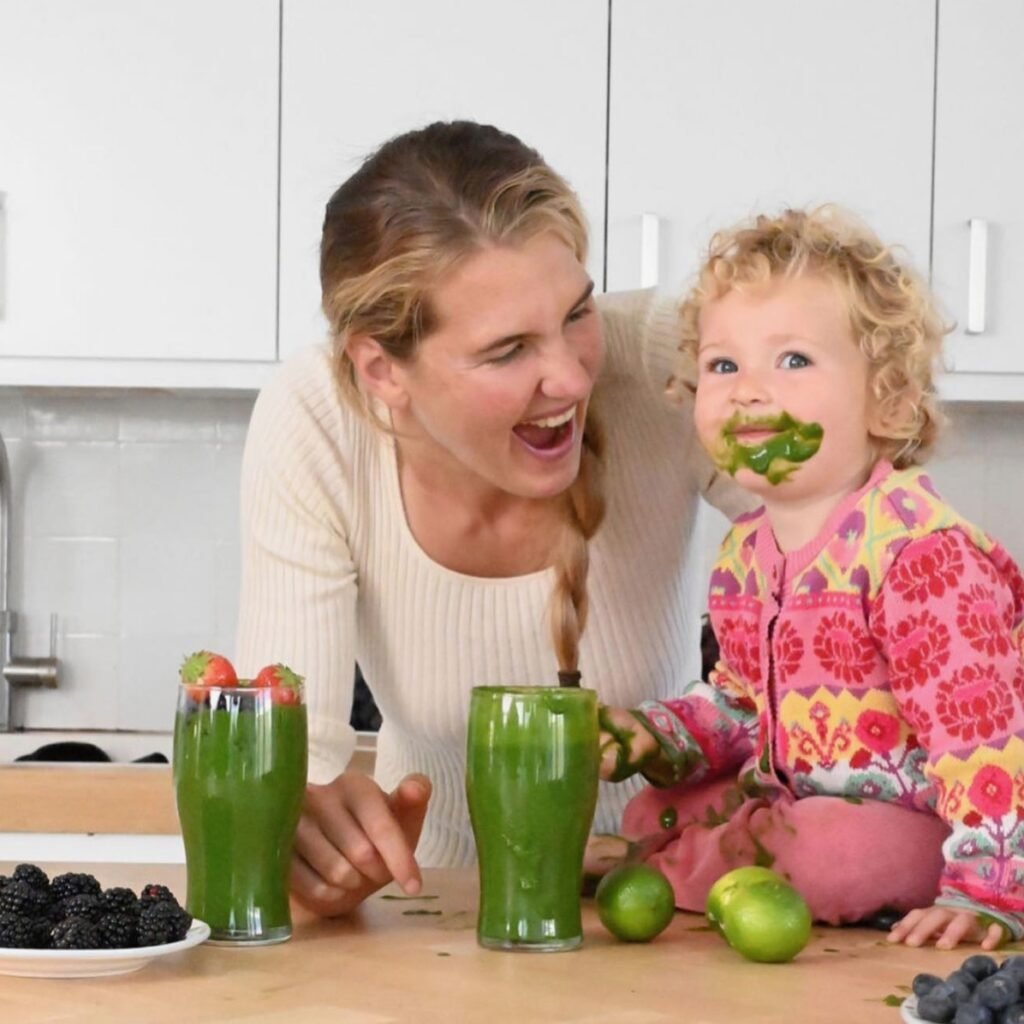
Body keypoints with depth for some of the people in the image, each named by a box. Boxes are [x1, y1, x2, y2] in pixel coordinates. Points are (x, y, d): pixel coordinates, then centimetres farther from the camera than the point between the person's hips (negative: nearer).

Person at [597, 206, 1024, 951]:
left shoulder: (919, 551, -25)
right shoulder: (745, 555, 4)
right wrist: (659, 737, 0)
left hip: (917, 821, -8)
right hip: (795, 795, 8)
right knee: (651, 812, -4)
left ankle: (646, 868, -8)